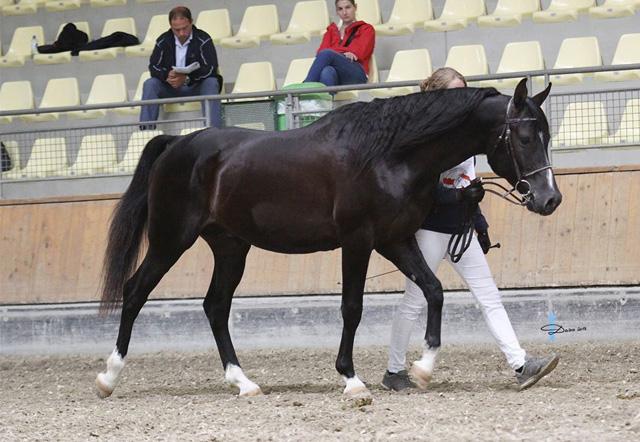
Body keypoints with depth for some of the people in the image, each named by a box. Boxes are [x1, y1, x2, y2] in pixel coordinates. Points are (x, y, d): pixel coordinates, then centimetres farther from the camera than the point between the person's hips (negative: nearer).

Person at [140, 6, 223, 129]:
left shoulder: (203, 39, -10)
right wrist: (167, 76, -29)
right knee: (149, 84, -22)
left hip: (196, 85, -3)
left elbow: (211, 68, -19)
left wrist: (187, 78, -35)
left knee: (211, 83, -34)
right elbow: (153, 67, -4)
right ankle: (146, 129, -29)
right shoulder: (163, 41, 1)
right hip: (171, 87, 3)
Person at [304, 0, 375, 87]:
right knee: (328, 72, -40)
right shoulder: (331, 30, 33)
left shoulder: (366, 29, 25)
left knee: (326, 54, -34)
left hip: (356, 74, -2)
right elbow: (321, 51, 11)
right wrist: (343, 54, -8)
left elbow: (358, 53, 4)